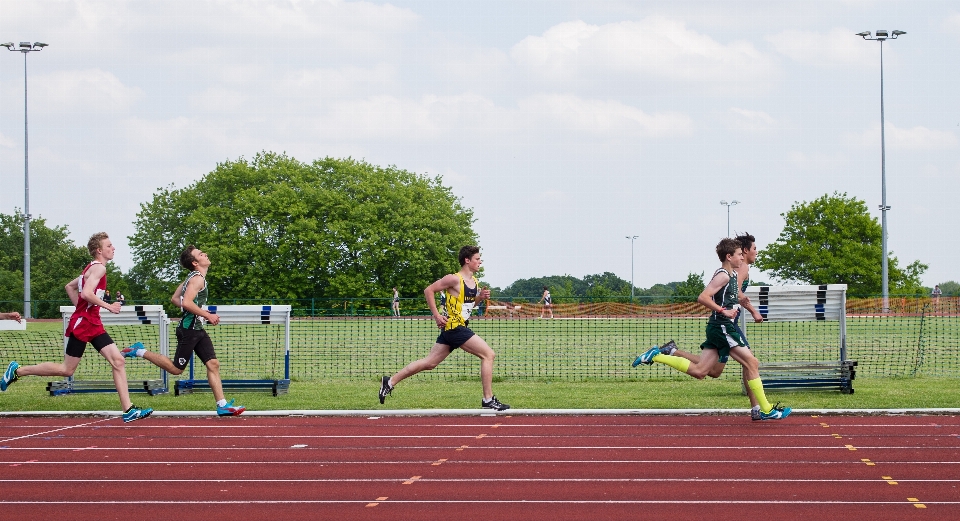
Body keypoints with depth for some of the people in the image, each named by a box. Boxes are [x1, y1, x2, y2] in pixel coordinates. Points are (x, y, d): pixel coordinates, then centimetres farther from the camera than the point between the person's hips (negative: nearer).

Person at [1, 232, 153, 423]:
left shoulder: (92, 268, 17)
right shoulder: (98, 268, -13)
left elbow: (69, 287, 26)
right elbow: (86, 293, -27)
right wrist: (108, 306, -18)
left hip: (93, 325, 10)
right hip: (80, 325, -10)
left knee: (118, 361, -3)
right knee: (67, 370, -1)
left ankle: (128, 410, -7)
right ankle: (17, 371, 12)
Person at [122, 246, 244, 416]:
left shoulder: (194, 277, 15)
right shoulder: (198, 279, -15)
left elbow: (175, 298, 21)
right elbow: (186, 302, -28)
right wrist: (207, 316, -19)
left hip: (197, 330, 10)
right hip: (189, 329, -10)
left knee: (213, 364, 1)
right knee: (176, 368, -1)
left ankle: (222, 405, -1)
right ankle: (141, 352, 10)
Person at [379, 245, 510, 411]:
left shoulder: (475, 282, 11)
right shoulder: (454, 279, -14)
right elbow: (429, 290, -11)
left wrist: (481, 297, 5)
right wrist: (436, 315, -15)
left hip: (456, 328, 9)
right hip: (455, 327, -9)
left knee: (429, 363, 12)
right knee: (488, 354, -10)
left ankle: (390, 382, 19)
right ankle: (488, 400, -6)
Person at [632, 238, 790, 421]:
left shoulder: (732, 275, 16)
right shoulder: (723, 276, -13)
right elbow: (702, 298, -22)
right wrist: (723, 311, -21)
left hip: (718, 328, 10)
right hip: (722, 326, -10)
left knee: (699, 371, 6)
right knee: (752, 363, -7)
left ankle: (656, 356, 9)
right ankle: (767, 410, -3)